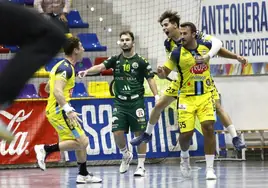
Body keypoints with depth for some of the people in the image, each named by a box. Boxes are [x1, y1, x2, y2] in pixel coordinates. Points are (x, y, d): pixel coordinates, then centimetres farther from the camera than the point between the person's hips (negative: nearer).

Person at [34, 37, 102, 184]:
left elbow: (48, 88, 27)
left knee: (82, 141, 13)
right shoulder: (66, 68, -15)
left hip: (55, 110, 10)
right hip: (59, 111, -10)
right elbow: (57, 91, -27)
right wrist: (68, 110, -34)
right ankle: (45, 149, -13)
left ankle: (83, 175, 16)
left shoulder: (61, 65, 16)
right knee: (82, 142, -13)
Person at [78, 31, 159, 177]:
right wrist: (87, 71, -27)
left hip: (136, 102, -2)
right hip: (120, 103, 2)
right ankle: (126, 156, 23)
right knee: (117, 133, -5)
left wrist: (157, 97, -12)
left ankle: (141, 166, 7)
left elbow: (150, 79, 0)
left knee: (140, 133, -1)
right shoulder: (115, 60, 6)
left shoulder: (141, 61, -1)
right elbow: (101, 67, -8)